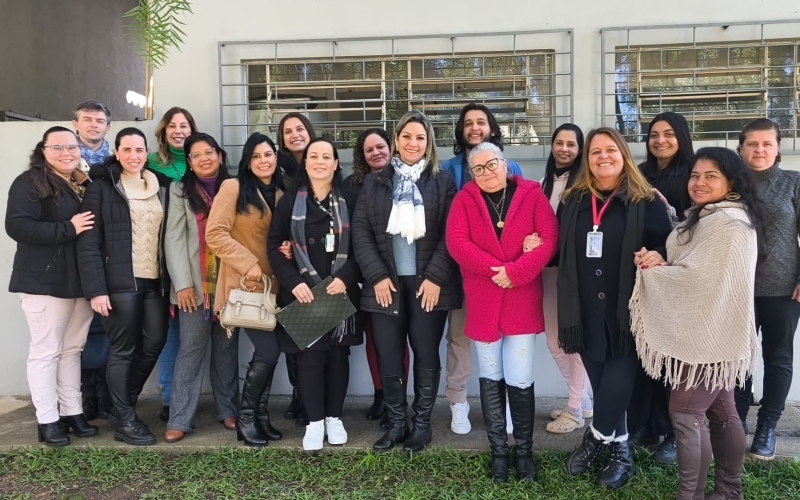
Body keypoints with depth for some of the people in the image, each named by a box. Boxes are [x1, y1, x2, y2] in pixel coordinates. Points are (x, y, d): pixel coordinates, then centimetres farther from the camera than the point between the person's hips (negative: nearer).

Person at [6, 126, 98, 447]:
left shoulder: (85, 184, 14)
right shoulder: (29, 183, -7)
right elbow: (17, 225, -19)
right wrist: (67, 229, -23)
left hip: (81, 281, 7)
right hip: (45, 281, -7)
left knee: (73, 348, 12)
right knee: (46, 351, 0)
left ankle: (72, 412, 21)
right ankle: (47, 420, 9)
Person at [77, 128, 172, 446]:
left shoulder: (160, 187, 13)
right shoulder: (101, 187, -2)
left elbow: (169, 236, 11)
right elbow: (89, 242, -7)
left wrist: (171, 282, 6)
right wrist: (96, 289, -15)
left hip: (155, 281, 5)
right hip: (120, 283, -5)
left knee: (153, 344, 7)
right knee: (123, 351, 1)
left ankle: (122, 407, 26)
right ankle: (125, 421, 14)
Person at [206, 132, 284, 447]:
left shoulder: (280, 195, 13)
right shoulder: (233, 187, -6)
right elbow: (215, 233, -13)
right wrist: (248, 264, -17)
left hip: (271, 285, 7)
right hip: (244, 285, -6)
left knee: (269, 353, 9)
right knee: (268, 351, -12)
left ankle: (260, 415, 23)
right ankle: (245, 418, 6)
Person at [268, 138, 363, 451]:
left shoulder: (348, 201, 5)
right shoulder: (290, 201, 4)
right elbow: (274, 245, 1)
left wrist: (345, 278, -13)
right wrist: (293, 282, -11)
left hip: (340, 292, 1)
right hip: (303, 293, -1)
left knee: (338, 354, 7)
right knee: (309, 356, -1)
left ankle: (334, 418, 21)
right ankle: (314, 421, 12)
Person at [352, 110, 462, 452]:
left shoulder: (442, 183, 5)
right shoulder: (374, 183, 10)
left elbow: (451, 235, -1)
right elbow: (360, 231, 3)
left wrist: (435, 277, -12)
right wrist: (377, 275, -8)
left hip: (428, 283, -1)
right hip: (386, 283, 2)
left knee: (426, 356, 6)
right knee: (388, 357, 3)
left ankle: (422, 424, 20)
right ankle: (396, 423, 19)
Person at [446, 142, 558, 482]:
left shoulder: (531, 195, 1)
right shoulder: (464, 199, 3)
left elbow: (549, 239, -8)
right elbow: (456, 242, -8)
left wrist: (514, 272, -19)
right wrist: (494, 270, -19)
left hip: (522, 302, -1)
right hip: (482, 302, 2)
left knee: (520, 381, 1)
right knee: (490, 379, 11)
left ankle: (524, 451, 20)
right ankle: (498, 451, 24)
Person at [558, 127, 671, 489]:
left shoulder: (646, 202, 0)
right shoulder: (573, 201, 10)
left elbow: (664, 250, -2)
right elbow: (562, 253, 15)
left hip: (627, 310, -3)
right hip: (586, 310, 3)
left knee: (617, 385, -5)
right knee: (600, 383, 11)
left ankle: (597, 437, 22)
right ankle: (618, 448, 29)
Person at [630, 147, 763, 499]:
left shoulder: (729, 224, -19)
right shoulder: (706, 218, 15)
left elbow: (701, 278, -23)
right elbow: (690, 267, 11)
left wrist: (652, 269, -11)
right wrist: (660, 263, -10)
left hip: (711, 336, -10)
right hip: (711, 333, 10)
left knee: (685, 413, -5)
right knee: (720, 410, 16)